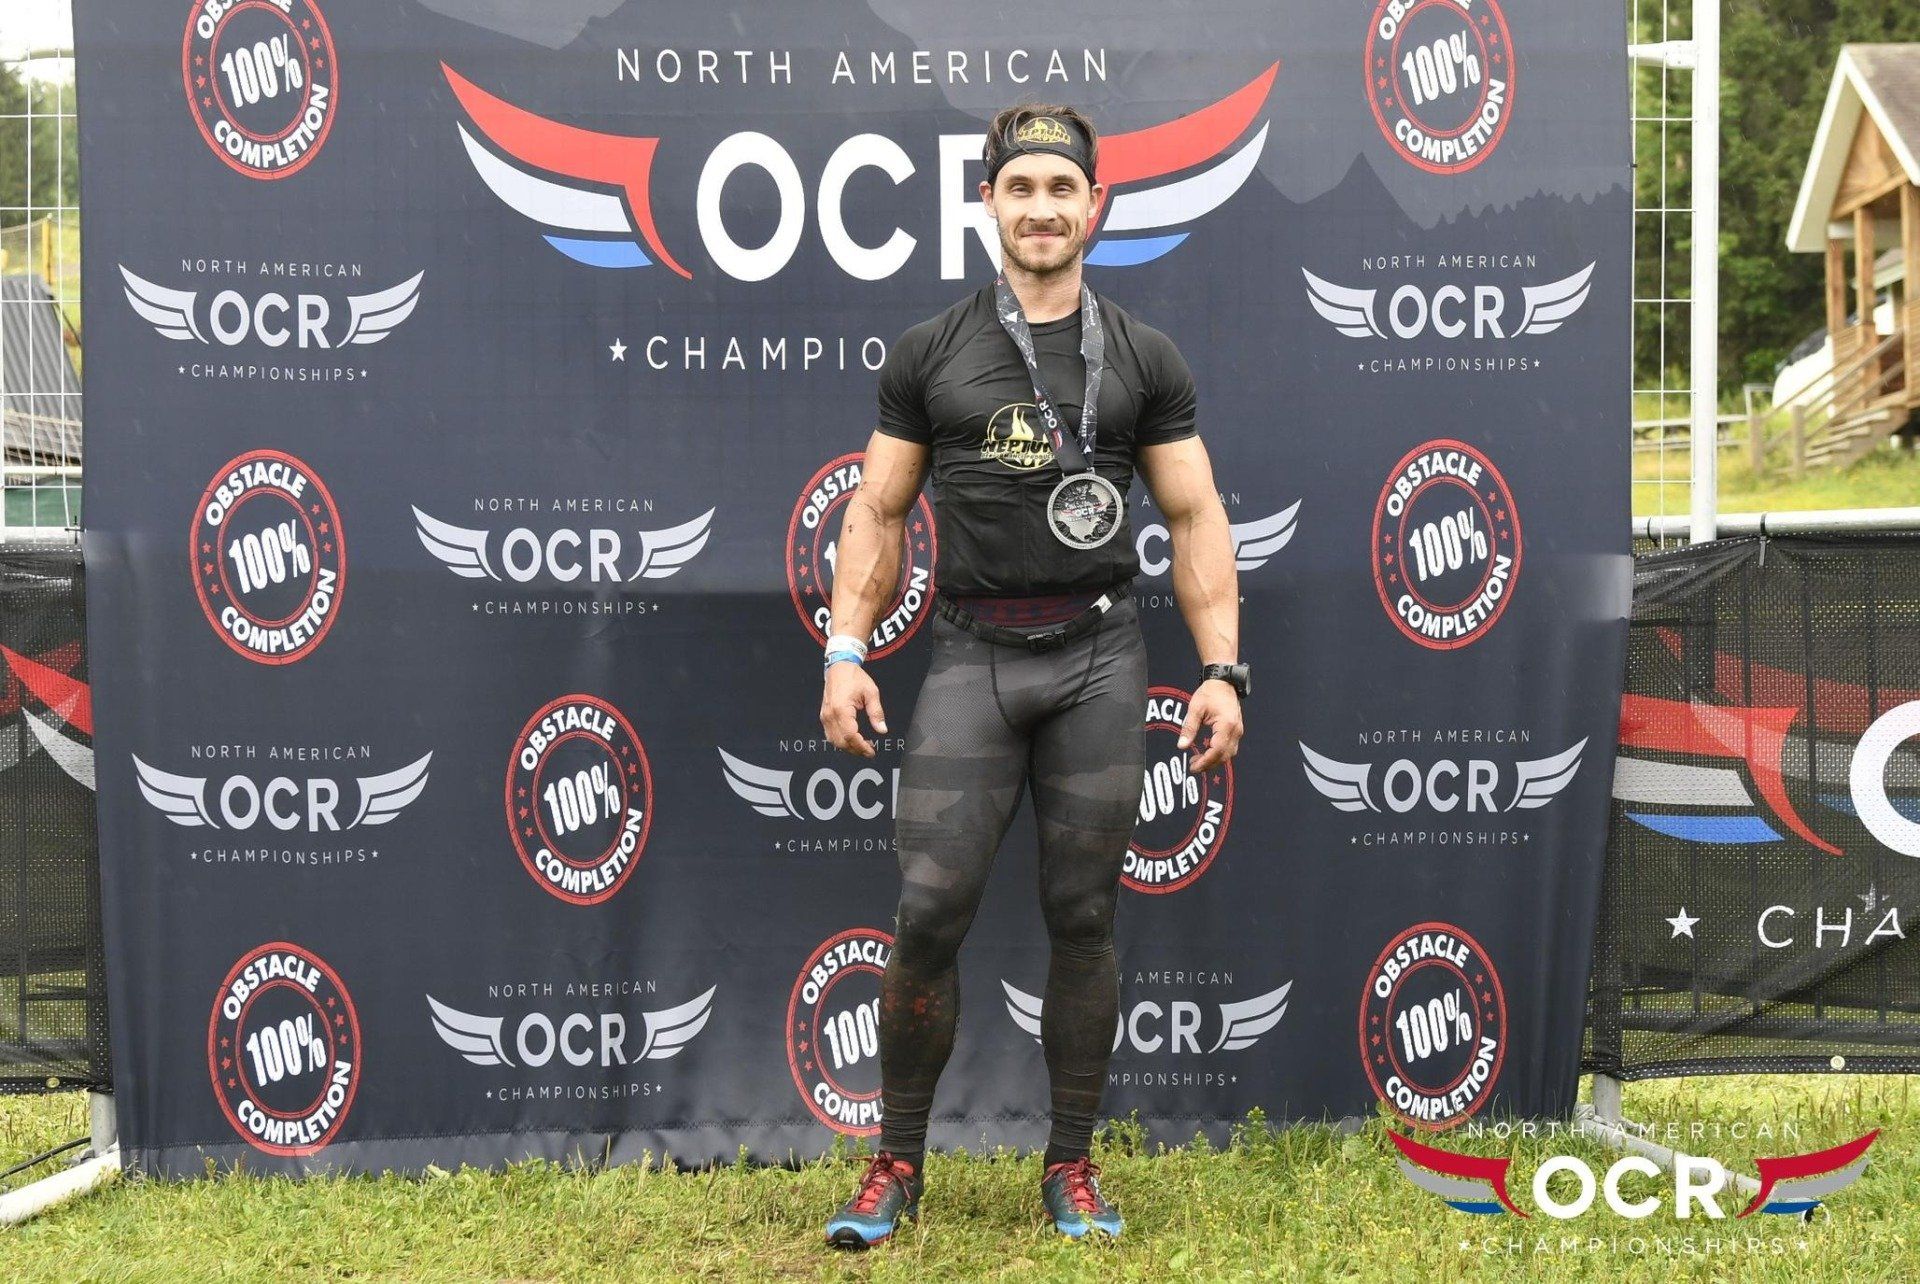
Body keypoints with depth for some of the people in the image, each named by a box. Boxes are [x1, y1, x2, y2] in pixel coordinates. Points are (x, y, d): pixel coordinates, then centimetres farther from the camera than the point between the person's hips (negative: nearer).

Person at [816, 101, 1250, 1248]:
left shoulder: (1144, 359, 6)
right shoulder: (931, 354, 6)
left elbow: (1196, 518, 5)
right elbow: (880, 513, 8)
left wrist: (1223, 669, -4)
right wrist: (847, 652, -2)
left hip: (1100, 658, 0)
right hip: (973, 657, 0)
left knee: (1083, 923, 5)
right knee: (929, 917, -6)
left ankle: (1072, 1165, 17)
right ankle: (900, 1162, 10)